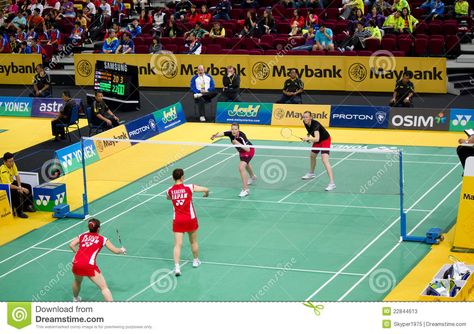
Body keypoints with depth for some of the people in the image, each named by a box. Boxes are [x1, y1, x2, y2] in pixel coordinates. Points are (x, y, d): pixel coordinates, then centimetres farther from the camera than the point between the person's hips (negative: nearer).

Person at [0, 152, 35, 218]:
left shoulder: (12, 164, -11)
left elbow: (17, 176, 0)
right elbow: (8, 186, -37)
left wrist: (19, 186, -13)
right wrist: (21, 189, -35)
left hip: (12, 182, 9)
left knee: (28, 186, 3)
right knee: (16, 193, -32)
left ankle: (26, 206, 14)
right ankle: (19, 212, -18)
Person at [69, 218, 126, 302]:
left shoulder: (82, 236, 21)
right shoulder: (102, 239, 14)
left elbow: (71, 245, 9)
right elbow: (115, 251, 16)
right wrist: (122, 250, 37)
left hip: (76, 263, 4)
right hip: (89, 265, -4)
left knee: (77, 281, 36)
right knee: (104, 288, -3)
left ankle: (76, 299, 55)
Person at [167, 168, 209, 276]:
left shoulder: (170, 191, -4)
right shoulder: (189, 187, -11)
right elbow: (206, 189, -3)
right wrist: (206, 193, 20)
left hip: (177, 220, 1)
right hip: (190, 219, -1)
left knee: (178, 244, -1)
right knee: (193, 242, 20)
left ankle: (177, 266, -15)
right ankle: (196, 261, 38)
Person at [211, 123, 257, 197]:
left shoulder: (241, 136, -38)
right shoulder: (230, 133, -24)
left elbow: (247, 149, -41)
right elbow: (222, 134, -42)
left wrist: (238, 143, -47)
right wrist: (215, 136, -62)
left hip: (249, 151, -8)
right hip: (241, 151, 8)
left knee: (241, 168, -24)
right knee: (245, 164, 33)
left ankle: (245, 190, -18)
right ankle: (253, 177, 65)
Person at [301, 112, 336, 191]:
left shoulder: (315, 125, -35)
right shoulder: (305, 123, -12)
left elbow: (317, 139, -50)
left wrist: (308, 138, -63)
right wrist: (308, 137, 2)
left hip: (325, 140, -9)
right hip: (317, 141, 9)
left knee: (325, 160, -23)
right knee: (312, 156, 25)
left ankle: (332, 183, -28)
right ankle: (311, 173, 53)